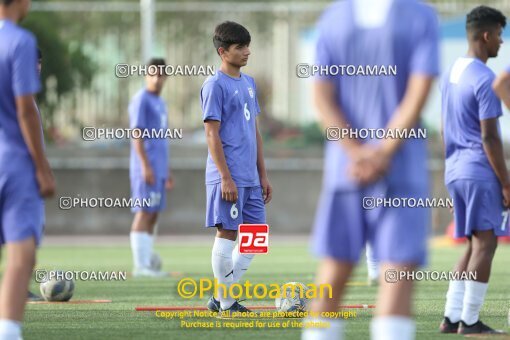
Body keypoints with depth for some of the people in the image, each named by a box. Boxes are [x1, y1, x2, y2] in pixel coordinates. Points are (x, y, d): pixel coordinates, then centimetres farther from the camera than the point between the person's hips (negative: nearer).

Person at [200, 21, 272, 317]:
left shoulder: (249, 83, 16)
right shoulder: (215, 85, -9)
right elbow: (212, 135, -12)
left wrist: (263, 175, 17)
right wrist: (226, 178, -17)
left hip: (250, 178, 8)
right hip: (228, 177, -8)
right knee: (227, 234, -4)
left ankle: (221, 297, 16)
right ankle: (226, 304, 3)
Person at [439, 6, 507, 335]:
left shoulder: (451, 73, 13)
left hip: (455, 171, 9)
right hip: (480, 172, -9)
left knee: (476, 245, 14)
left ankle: (451, 317, 10)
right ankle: (469, 321, -5)